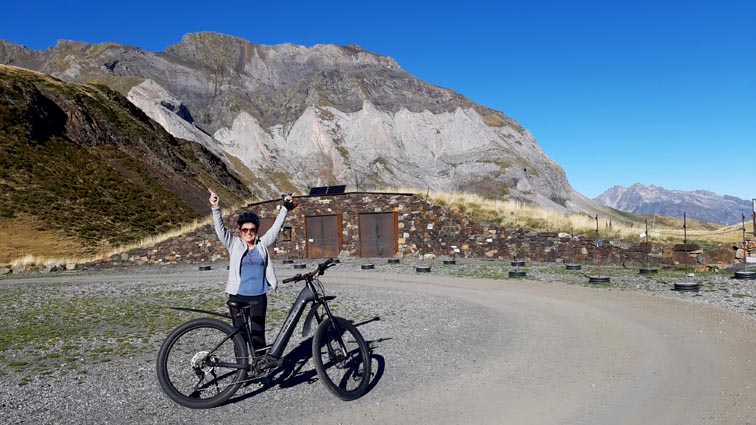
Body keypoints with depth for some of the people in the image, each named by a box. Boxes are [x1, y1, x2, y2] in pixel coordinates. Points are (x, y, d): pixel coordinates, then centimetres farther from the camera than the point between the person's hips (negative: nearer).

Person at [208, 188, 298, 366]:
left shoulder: (262, 244, 6)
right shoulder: (234, 245, 1)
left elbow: (276, 227, 1)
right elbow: (220, 229, -10)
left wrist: (285, 208, -9)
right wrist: (216, 208, -23)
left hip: (259, 297, 1)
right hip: (238, 296, -1)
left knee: (258, 333, 7)